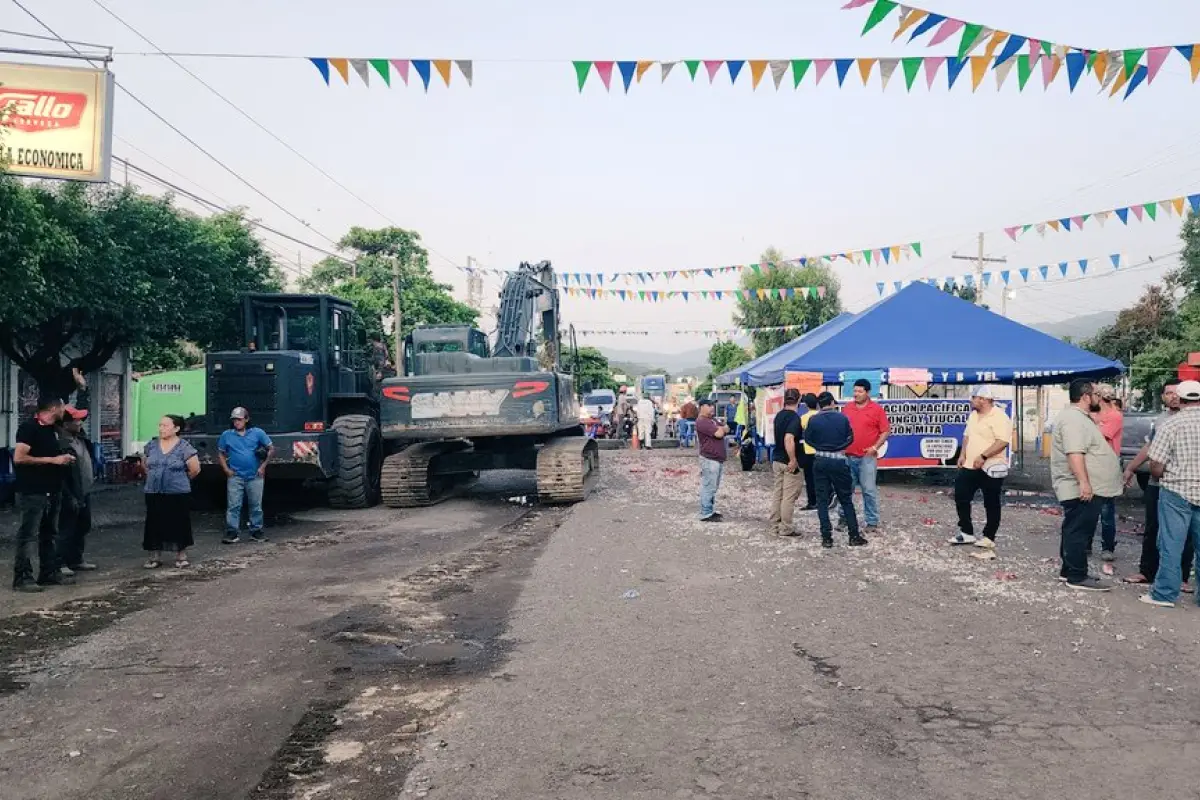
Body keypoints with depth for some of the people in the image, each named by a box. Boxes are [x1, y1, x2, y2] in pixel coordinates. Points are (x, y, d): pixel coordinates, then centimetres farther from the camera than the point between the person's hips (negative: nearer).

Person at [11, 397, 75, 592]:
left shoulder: (53, 429, 13)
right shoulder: (29, 427, -13)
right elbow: (18, 458, -21)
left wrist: (63, 459, 8)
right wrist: (52, 460, -20)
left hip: (52, 491, 9)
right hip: (32, 492, -9)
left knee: (49, 534, 14)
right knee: (27, 536, -4)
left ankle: (49, 573, 21)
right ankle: (22, 578, 0)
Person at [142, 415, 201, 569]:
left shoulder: (184, 448, -9)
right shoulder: (151, 446, 5)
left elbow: (195, 469, -5)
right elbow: (145, 465, 21)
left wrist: (180, 480, 6)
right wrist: (155, 478, 12)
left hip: (178, 494, -4)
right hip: (154, 494, 4)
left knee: (179, 525, 3)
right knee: (155, 525, 7)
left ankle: (181, 556, 15)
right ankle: (155, 557, 17)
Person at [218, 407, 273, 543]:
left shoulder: (257, 433, 1)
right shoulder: (227, 435, 4)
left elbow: (271, 449, 4)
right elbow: (221, 453, 12)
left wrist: (263, 466, -2)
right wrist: (226, 469, 0)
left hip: (254, 476, 0)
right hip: (235, 477, 0)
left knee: (256, 506, 6)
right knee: (233, 506, -3)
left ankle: (256, 532, 15)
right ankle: (231, 533, 0)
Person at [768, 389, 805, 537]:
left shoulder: (779, 415, 9)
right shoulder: (794, 417, -17)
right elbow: (788, 439, -29)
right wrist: (793, 460, -24)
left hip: (777, 459, 8)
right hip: (789, 462, -8)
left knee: (777, 493, 12)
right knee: (789, 496, -1)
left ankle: (775, 526, 17)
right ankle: (785, 528, 3)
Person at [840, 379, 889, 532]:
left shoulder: (877, 409, -3)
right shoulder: (847, 407, 9)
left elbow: (885, 431, -2)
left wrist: (875, 447, -12)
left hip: (867, 457, -4)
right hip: (848, 456, 4)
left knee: (869, 490, -2)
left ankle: (872, 522, 5)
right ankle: (844, 517, 20)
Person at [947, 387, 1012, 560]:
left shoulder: (999, 417, -16)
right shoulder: (973, 415, 12)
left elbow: (1003, 441, -25)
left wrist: (983, 456, -29)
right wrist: (963, 454, 9)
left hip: (990, 468, -9)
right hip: (970, 467, 9)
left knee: (991, 505, 4)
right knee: (961, 497, 9)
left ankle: (989, 538, 14)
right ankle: (967, 533, 20)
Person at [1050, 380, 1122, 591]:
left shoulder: (1078, 417, 19)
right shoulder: (1074, 419, -18)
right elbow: (1074, 453, -27)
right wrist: (1084, 482, -31)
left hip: (1086, 489, 11)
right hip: (1081, 490, -11)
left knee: (1075, 531, 16)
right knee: (1078, 532, -6)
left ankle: (1069, 570, 23)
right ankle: (1078, 577, -1)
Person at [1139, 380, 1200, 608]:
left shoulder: (1171, 424, -10)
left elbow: (1156, 468, -11)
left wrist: (1165, 477, 11)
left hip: (1177, 492, -4)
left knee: (1171, 545, 2)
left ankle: (1165, 594, 5)